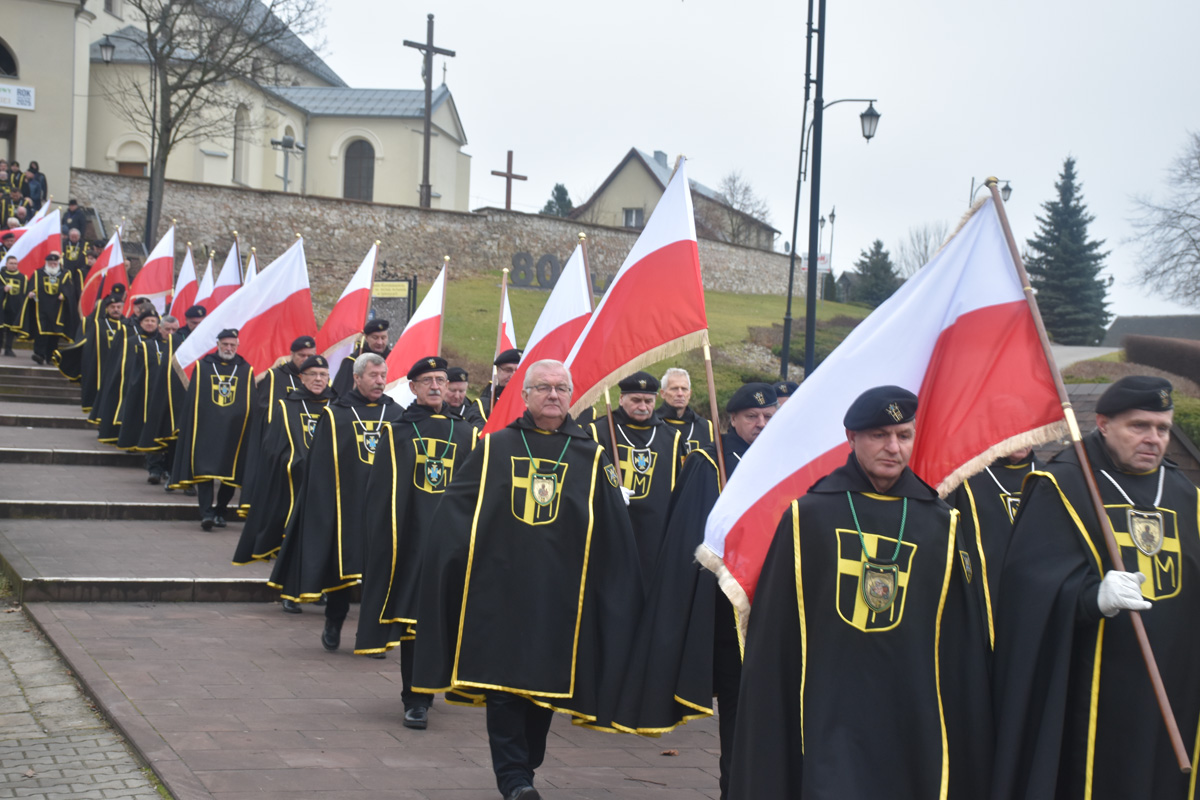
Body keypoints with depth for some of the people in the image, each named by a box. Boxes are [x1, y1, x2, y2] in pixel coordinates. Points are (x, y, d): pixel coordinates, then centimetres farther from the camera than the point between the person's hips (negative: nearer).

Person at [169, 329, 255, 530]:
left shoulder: (246, 370, 10)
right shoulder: (202, 367, 8)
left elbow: (251, 404, 9)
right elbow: (191, 400, 8)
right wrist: (189, 428, 1)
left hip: (234, 430, 1)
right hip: (205, 427, -1)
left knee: (230, 472, 3)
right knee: (204, 468, -10)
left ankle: (220, 511, 16)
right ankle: (206, 512, -15)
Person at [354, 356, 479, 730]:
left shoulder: (466, 434, 11)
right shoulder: (396, 433, 7)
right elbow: (380, 491, 4)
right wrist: (381, 537, -5)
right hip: (409, 536, -2)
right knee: (412, 613, -4)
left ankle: (421, 692, 20)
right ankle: (416, 699, 0)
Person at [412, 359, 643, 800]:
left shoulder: (590, 457, 7)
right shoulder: (495, 448, 6)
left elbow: (615, 533, 5)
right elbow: (454, 507, 5)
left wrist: (620, 592, -3)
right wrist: (460, 556, -9)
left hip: (559, 592, 1)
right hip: (500, 586, -1)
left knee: (546, 679, 6)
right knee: (504, 678, -3)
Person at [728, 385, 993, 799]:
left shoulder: (941, 527, 8)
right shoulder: (808, 517, 2)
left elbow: (965, 649, 11)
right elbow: (773, 639, 4)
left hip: (915, 729, 2)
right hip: (828, 728, -2)